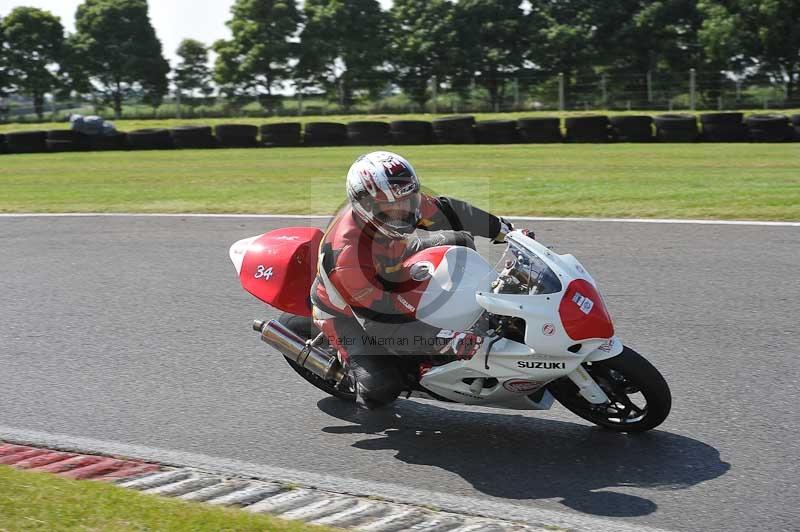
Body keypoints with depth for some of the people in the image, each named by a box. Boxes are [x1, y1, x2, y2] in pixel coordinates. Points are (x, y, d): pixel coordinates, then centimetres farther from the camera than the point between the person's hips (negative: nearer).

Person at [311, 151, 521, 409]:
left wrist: (505, 230, 0)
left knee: (460, 241, -6)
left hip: (394, 289, 6)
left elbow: (445, 211, -3)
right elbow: (380, 320, -39)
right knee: (381, 389, -23)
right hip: (347, 312, -6)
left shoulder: (400, 203, -21)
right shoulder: (347, 254, -40)